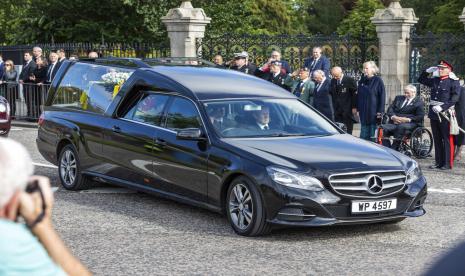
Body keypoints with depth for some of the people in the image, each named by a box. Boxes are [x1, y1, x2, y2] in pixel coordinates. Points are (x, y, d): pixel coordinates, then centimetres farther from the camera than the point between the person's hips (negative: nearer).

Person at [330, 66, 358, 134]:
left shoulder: (350, 80, -7)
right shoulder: (333, 81, 9)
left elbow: (354, 94, -5)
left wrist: (354, 107, -9)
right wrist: (333, 106, 10)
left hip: (347, 110, -5)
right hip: (337, 109, 5)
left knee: (348, 129, -1)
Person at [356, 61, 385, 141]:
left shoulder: (378, 81, -4)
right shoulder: (362, 81, 12)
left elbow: (382, 97, -7)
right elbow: (358, 95, 17)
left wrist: (380, 111, -12)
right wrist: (358, 109, 11)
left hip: (373, 113, -5)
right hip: (363, 113, 5)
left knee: (372, 135, -2)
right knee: (363, 135, 7)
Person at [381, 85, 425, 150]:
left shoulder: (419, 102, 9)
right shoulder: (398, 98, 24)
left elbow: (420, 116, -3)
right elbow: (390, 109, 14)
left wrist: (407, 119, -16)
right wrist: (393, 117, -8)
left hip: (410, 123, -4)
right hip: (395, 122, 4)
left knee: (401, 127, -39)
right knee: (383, 128, -25)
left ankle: (394, 149, -39)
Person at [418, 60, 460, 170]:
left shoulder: (454, 82, -6)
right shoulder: (435, 80, 13)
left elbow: (454, 98, -14)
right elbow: (421, 80, 27)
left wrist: (442, 107, -23)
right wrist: (427, 71, 10)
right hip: (433, 113, 7)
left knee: (447, 139, -1)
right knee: (437, 139, 11)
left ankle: (448, 164, 2)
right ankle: (438, 162, 18)